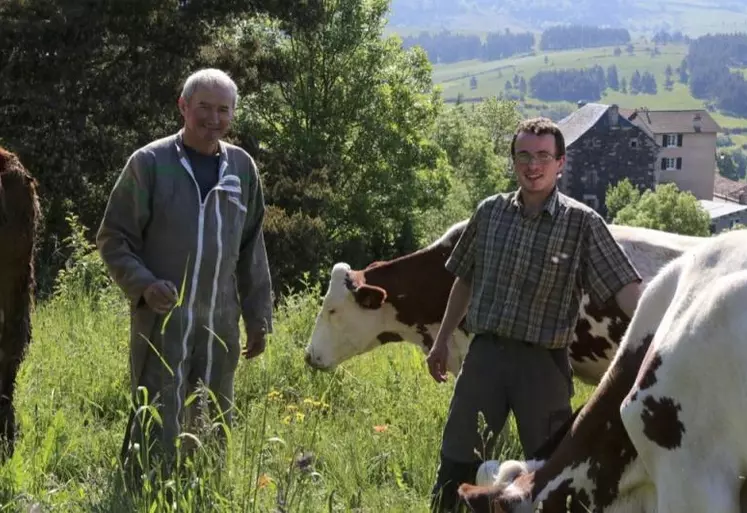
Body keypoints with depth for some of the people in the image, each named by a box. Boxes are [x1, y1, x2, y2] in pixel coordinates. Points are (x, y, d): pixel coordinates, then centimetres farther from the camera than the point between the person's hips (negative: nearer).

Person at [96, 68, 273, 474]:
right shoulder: (150, 162, -4)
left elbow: (251, 249, 16)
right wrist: (143, 284, -18)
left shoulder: (242, 167, 9)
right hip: (162, 322, -4)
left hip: (221, 324, 5)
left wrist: (258, 316, 14)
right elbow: (112, 239, -2)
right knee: (157, 431, -7)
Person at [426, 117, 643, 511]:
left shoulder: (582, 223, -7)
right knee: (456, 465, 8)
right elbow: (465, 281, 15)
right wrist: (441, 342, 20)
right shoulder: (490, 212, 4)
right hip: (485, 353, 3)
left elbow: (624, 286, -14)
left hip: (544, 362, -3)